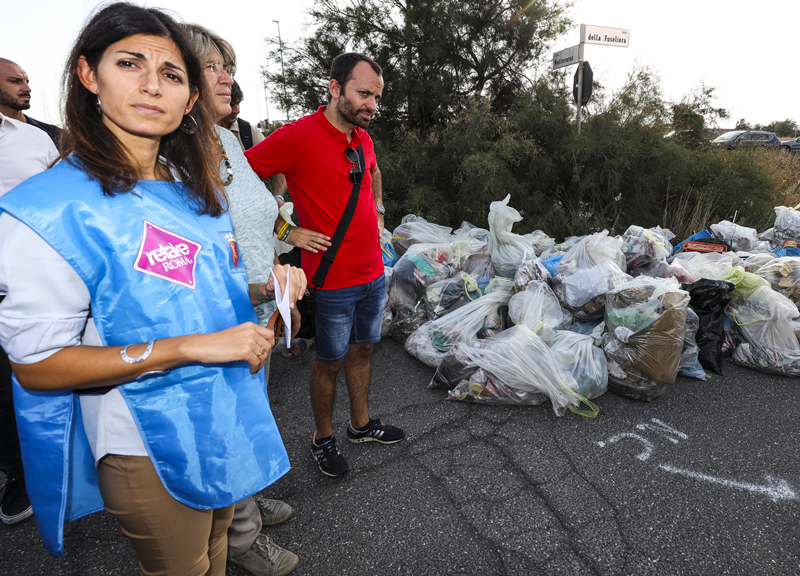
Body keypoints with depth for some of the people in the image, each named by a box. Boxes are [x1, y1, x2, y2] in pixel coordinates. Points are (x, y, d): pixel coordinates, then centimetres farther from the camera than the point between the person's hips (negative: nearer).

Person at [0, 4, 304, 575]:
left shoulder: (198, 190, 4)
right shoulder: (52, 208, -18)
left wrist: (264, 290, -6)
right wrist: (190, 347, -27)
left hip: (230, 422, 6)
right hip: (150, 450, -6)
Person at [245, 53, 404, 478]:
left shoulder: (362, 137, 7)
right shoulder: (297, 137, -17)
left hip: (374, 274, 7)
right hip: (333, 281, -7)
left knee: (362, 350, 19)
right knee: (330, 362, 8)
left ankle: (360, 424, 39)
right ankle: (323, 439, 31)